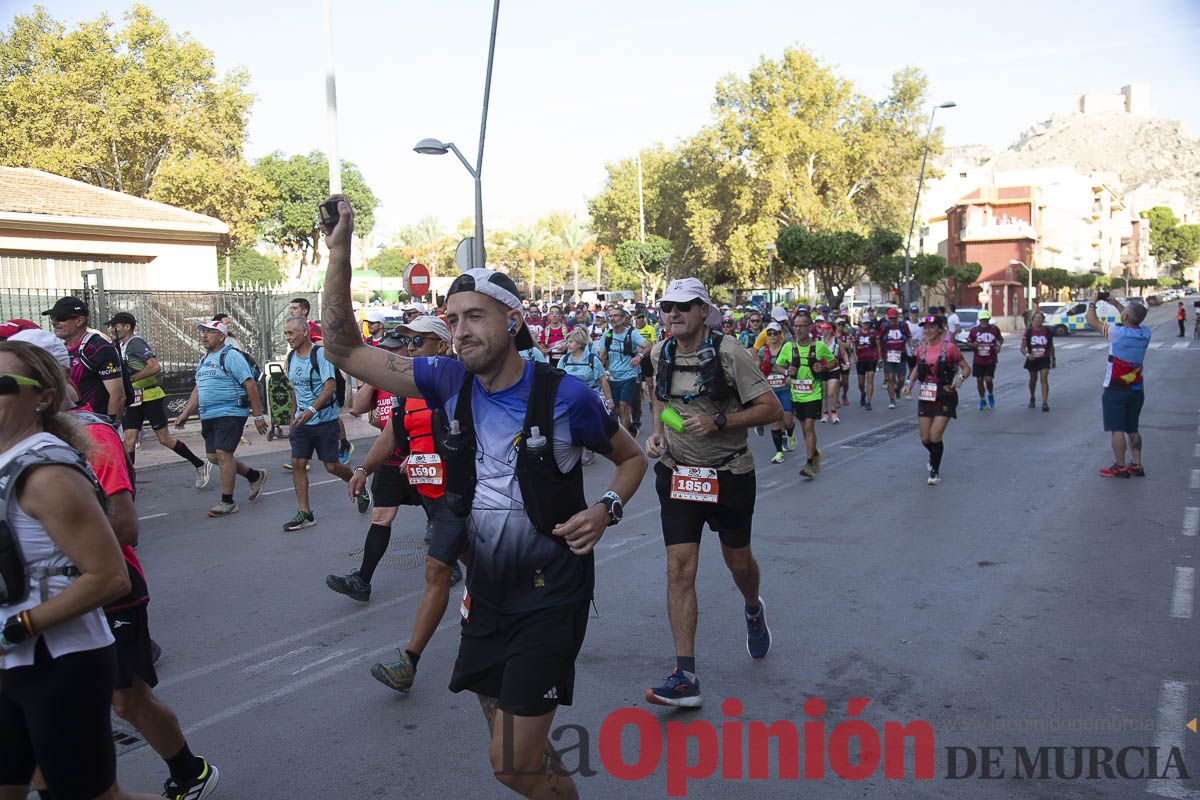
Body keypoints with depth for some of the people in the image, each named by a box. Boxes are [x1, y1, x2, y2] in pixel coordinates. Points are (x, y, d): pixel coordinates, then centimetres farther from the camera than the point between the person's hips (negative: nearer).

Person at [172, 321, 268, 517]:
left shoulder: (231, 356, -9)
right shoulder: (204, 360, 19)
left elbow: (250, 385, -13)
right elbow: (197, 390, 25)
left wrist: (258, 415, -16)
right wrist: (185, 414, 17)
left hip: (230, 414, -9)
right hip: (208, 417, 9)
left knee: (223, 454, -11)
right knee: (213, 456, 9)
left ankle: (228, 502, -1)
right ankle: (255, 476, 26)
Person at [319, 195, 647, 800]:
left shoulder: (565, 397, -14)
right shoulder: (448, 383, -3)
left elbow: (631, 458, 2)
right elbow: (345, 350, -2)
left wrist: (606, 508, -18)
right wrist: (339, 254, -11)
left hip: (551, 597, -5)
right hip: (486, 594, 5)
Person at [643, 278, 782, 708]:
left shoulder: (729, 353, -14)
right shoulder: (661, 353, 1)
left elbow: (771, 409, -13)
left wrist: (719, 421, -24)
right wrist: (657, 433, 4)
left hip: (729, 475, -3)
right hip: (677, 475, 3)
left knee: (738, 561, 16)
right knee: (679, 570, -6)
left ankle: (754, 610, 52)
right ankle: (685, 677, -3)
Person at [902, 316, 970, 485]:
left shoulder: (949, 348, -8)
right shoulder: (921, 349, 5)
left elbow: (966, 368, -2)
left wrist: (961, 378, -22)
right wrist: (910, 382, 7)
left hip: (945, 397, -4)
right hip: (925, 397, 4)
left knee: (935, 436, -10)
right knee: (925, 439, 7)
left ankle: (935, 471, 10)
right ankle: (934, 456, 41)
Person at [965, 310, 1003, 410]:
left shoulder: (994, 329, 0)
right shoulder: (974, 330, 0)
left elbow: (1000, 339, 17)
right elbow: (968, 344, 6)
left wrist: (999, 346, -4)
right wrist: (973, 345, -17)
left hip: (991, 360, -1)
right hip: (978, 360, 1)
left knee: (989, 379, -9)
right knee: (979, 380, 4)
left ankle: (990, 395, 22)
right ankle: (982, 400, 21)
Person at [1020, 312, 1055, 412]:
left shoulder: (1048, 331, -4)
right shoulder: (1028, 332, -8)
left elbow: (1051, 346, 10)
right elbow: (1022, 347, -10)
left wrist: (1053, 359, 13)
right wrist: (1027, 355, -29)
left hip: (1044, 359, -1)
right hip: (1032, 359, 1)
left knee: (1044, 379, -13)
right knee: (1033, 380, 16)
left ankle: (1045, 402, -16)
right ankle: (1032, 398, 39)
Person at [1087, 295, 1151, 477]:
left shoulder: (1118, 332, -17)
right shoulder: (1145, 333, 0)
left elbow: (1092, 321, -7)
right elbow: (1135, 320, 22)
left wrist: (1092, 302, 8)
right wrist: (1115, 304, 23)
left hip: (1116, 389, -6)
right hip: (1137, 389, 6)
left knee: (1116, 429, -1)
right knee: (1132, 429, 16)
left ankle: (1120, 467, 2)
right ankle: (1137, 465, 19)